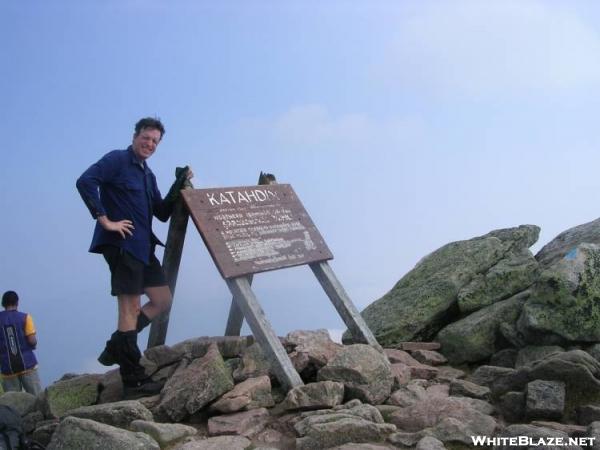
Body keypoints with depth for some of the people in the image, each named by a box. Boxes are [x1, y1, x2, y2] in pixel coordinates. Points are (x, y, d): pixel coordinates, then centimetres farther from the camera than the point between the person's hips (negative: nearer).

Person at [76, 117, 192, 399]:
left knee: (162, 301, 11)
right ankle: (133, 381, -2)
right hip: (121, 243, -9)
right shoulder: (117, 160, -4)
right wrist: (105, 220, -21)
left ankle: (115, 349, 17)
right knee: (130, 307, -8)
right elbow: (85, 181, -19)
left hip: (143, 246, 9)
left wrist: (179, 186, 8)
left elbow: (162, 213, 19)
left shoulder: (148, 174, 21)